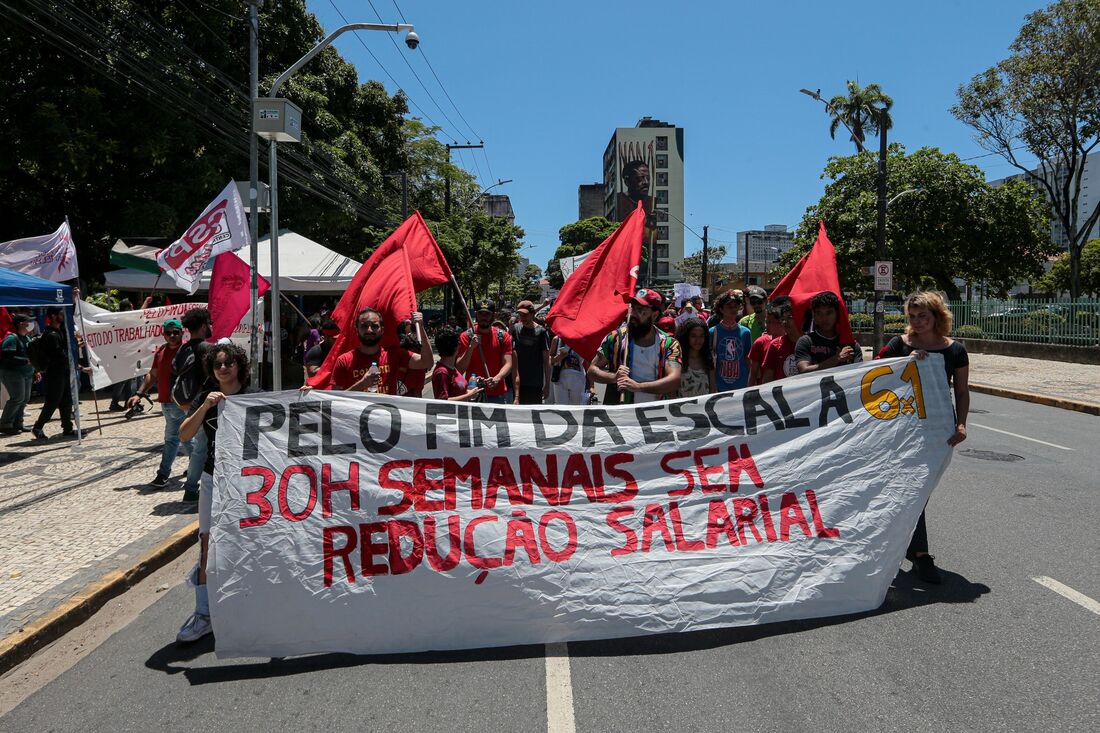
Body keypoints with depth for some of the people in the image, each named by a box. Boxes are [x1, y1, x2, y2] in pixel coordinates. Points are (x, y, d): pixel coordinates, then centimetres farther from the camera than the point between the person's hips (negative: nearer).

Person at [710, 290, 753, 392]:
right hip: (719, 387, -2)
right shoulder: (713, 332, -2)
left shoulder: (745, 332, 5)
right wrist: (713, 388, -4)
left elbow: (748, 360, 10)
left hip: (741, 387, 2)